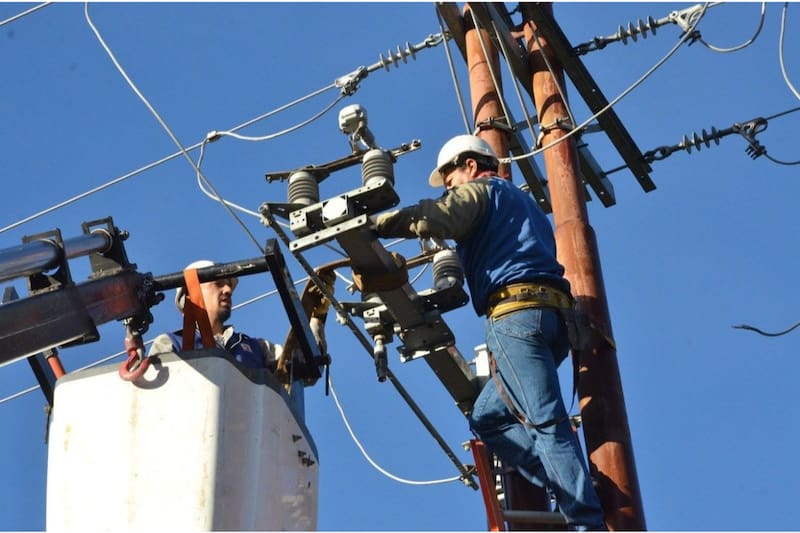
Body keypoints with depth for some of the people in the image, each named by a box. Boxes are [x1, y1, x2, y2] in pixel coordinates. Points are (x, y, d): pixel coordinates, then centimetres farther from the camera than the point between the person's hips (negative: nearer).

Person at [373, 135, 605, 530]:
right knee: (488, 417, 10)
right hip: (553, 316, 9)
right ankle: (572, 490, -3)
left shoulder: (480, 189, 9)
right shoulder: (525, 204, 36)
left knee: (546, 421, -15)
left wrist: (370, 223, -3)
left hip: (517, 312, -9)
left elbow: (431, 219, -9)